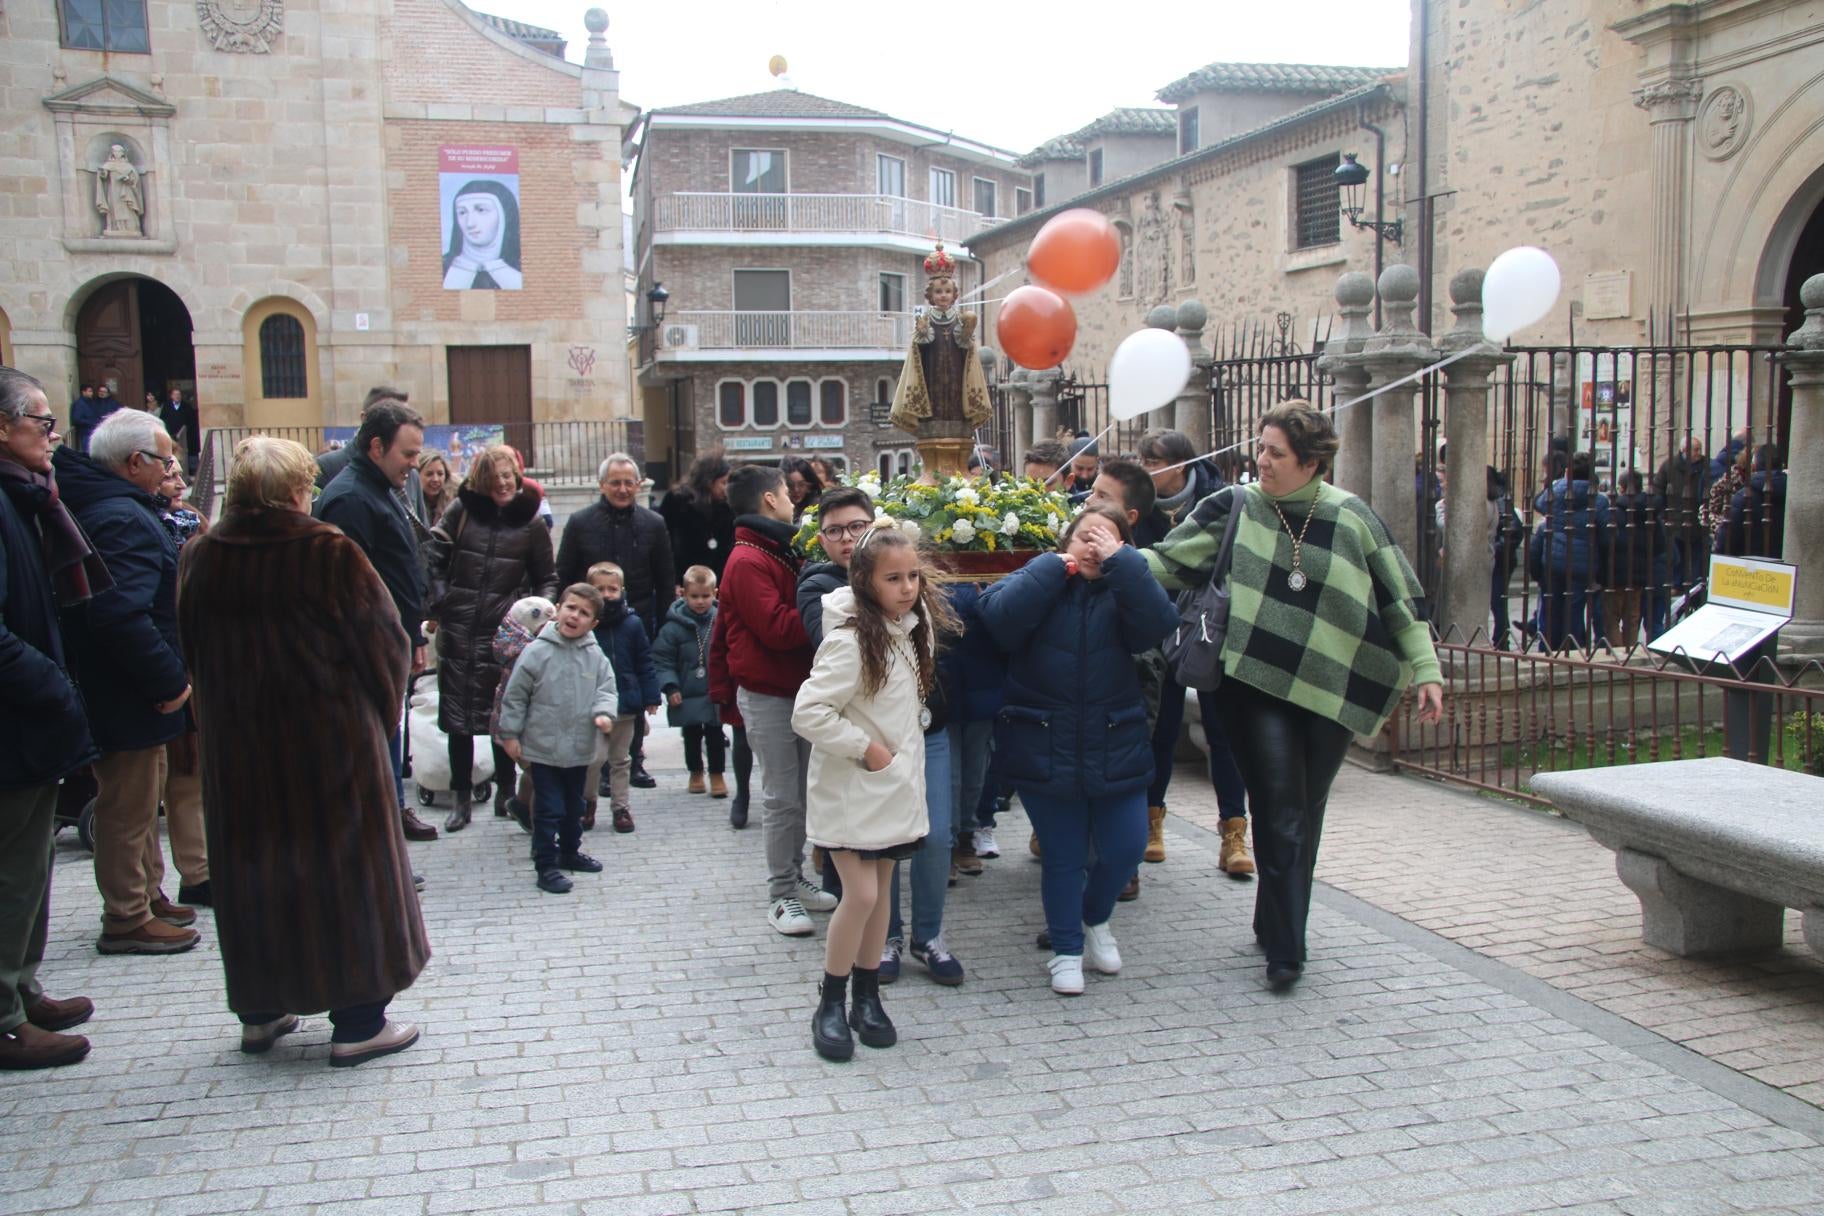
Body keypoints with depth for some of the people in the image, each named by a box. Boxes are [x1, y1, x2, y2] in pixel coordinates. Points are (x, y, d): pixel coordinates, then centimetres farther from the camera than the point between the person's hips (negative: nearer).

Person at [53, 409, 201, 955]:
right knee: (129, 807, 2)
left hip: (120, 692, 10)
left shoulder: (95, 504, 10)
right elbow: (123, 615, -33)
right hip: (129, 701, -10)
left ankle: (146, 895, 35)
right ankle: (126, 919, 14)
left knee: (138, 802, 22)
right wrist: (170, 681, -24)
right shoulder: (124, 519, -23)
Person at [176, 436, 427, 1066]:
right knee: (346, 865, 5)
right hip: (333, 739, -4)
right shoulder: (331, 554, -14)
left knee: (253, 863, 16)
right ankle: (358, 1022, 9)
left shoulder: (200, 557, 0)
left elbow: (191, 648, 10)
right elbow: (386, 640, -10)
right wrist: (380, 713, 5)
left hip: (237, 746, 5)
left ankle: (260, 1012, 26)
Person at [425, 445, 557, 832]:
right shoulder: (461, 510, 4)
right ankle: (461, 798, 13)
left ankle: (506, 791, 21)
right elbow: (435, 558, 4)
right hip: (458, 629, 1)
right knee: (458, 713, 4)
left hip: (506, 631, -1)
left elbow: (546, 579, 11)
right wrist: (437, 606, -5)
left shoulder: (531, 523, 3)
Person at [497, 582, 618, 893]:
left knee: (574, 807, 21)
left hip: (581, 749, 5)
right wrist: (510, 734, -6)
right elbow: (515, 695, -7)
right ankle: (546, 867, 8)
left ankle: (570, 852, 39)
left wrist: (604, 712, -19)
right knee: (549, 810, 0)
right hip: (544, 748, -4)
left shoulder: (595, 656, -1)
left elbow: (607, 689, 3)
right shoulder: (537, 652, -12)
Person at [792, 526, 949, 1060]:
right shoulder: (849, 640, -20)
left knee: (881, 891, 12)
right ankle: (830, 1006, 8)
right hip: (850, 789, -7)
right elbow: (807, 713, -24)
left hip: (895, 786, 7)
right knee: (861, 895, -9)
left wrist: (911, 730, 7)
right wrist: (865, 747, -19)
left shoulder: (914, 627, 3)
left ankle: (867, 998, 25)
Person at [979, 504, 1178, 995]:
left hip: (1114, 749, 2)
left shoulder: (1123, 590, 2)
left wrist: (1119, 561, -19)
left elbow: (1157, 624, -19)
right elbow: (999, 617, -22)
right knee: (1062, 855, 7)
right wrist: (1056, 567, -16)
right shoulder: (1037, 582, -2)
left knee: (1126, 849, 5)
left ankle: (1094, 919, 36)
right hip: (1044, 749, -2)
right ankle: (1067, 950, 26)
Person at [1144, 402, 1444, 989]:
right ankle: (1285, 947, -1)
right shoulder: (1235, 506, -1)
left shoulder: (1351, 516, 0)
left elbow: (1399, 594, 6)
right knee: (1280, 814, -8)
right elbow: (1169, 561, -3)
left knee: (1306, 814, 11)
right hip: (1257, 683, -2)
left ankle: (1276, 925, 29)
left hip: (1331, 690, 2)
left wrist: (1426, 669, 4)